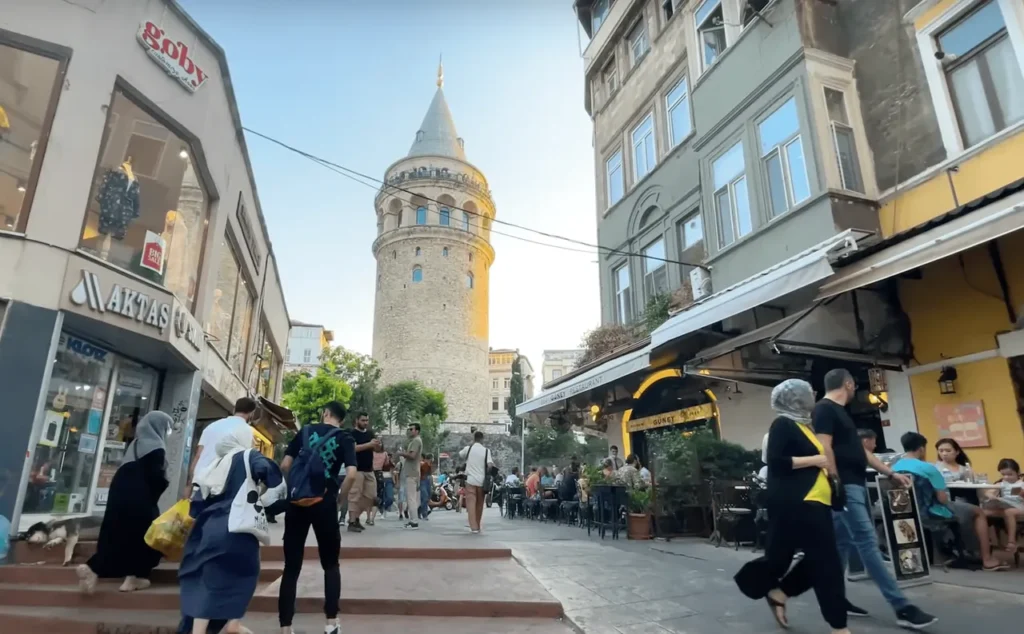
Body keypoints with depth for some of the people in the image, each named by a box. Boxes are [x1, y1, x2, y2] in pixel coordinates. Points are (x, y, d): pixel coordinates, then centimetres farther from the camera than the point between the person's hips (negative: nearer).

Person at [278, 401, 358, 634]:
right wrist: (339, 497, 3)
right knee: (330, 564, 14)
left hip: (297, 501, 2)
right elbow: (351, 474, -12)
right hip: (324, 504, -1)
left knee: (291, 566, 8)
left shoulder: (305, 431, 7)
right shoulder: (345, 438, 2)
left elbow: (285, 465, 1)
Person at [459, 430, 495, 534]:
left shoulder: (468, 449, 1)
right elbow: (490, 465, -12)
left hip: (470, 480, -1)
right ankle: (477, 526, 23)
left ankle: (474, 527, -13)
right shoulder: (486, 450, -2)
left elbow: (460, 455, 21)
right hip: (481, 481, 1)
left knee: (471, 503, -2)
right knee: (479, 504, 14)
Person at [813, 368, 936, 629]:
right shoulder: (824, 410, -11)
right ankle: (902, 607, -7)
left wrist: (891, 473, 22)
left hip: (856, 484, 10)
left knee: (843, 543, 13)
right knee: (868, 543, -8)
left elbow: (859, 450, 22)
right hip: (845, 487, -10)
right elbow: (824, 448, -18)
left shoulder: (840, 412, 19)